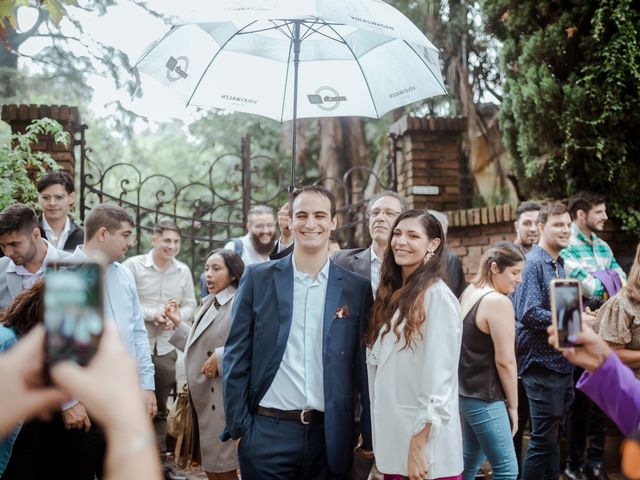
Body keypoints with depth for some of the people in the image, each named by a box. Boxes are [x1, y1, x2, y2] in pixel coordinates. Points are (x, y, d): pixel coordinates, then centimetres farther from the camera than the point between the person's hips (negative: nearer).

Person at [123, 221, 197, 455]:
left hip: (166, 349, 4)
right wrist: (152, 314, -18)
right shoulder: (133, 265, -8)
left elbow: (189, 304, 10)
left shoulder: (183, 271, 4)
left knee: (160, 409, 15)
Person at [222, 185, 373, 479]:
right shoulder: (258, 278, 2)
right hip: (267, 432, -1)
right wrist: (237, 426, -2)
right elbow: (237, 356, 2)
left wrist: (370, 438, 3)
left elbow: (363, 367, 5)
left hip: (330, 435, 1)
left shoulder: (357, 289, 4)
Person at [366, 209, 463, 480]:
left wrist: (419, 445, -18)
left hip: (423, 441, -7)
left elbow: (439, 376, -16)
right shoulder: (392, 294, 11)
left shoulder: (437, 296, -12)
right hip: (391, 437, 7)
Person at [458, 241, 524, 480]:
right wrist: (512, 405, -5)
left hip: (466, 392, 10)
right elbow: (505, 361, -17)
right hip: (484, 398, -9)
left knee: (470, 460, 19)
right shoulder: (498, 302, -18)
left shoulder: (469, 292, 9)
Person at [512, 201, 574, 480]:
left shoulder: (559, 264, 13)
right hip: (543, 364, -9)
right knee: (544, 439, -3)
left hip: (562, 362, 9)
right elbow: (528, 314, -24)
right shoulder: (533, 264, -14)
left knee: (553, 436, 16)